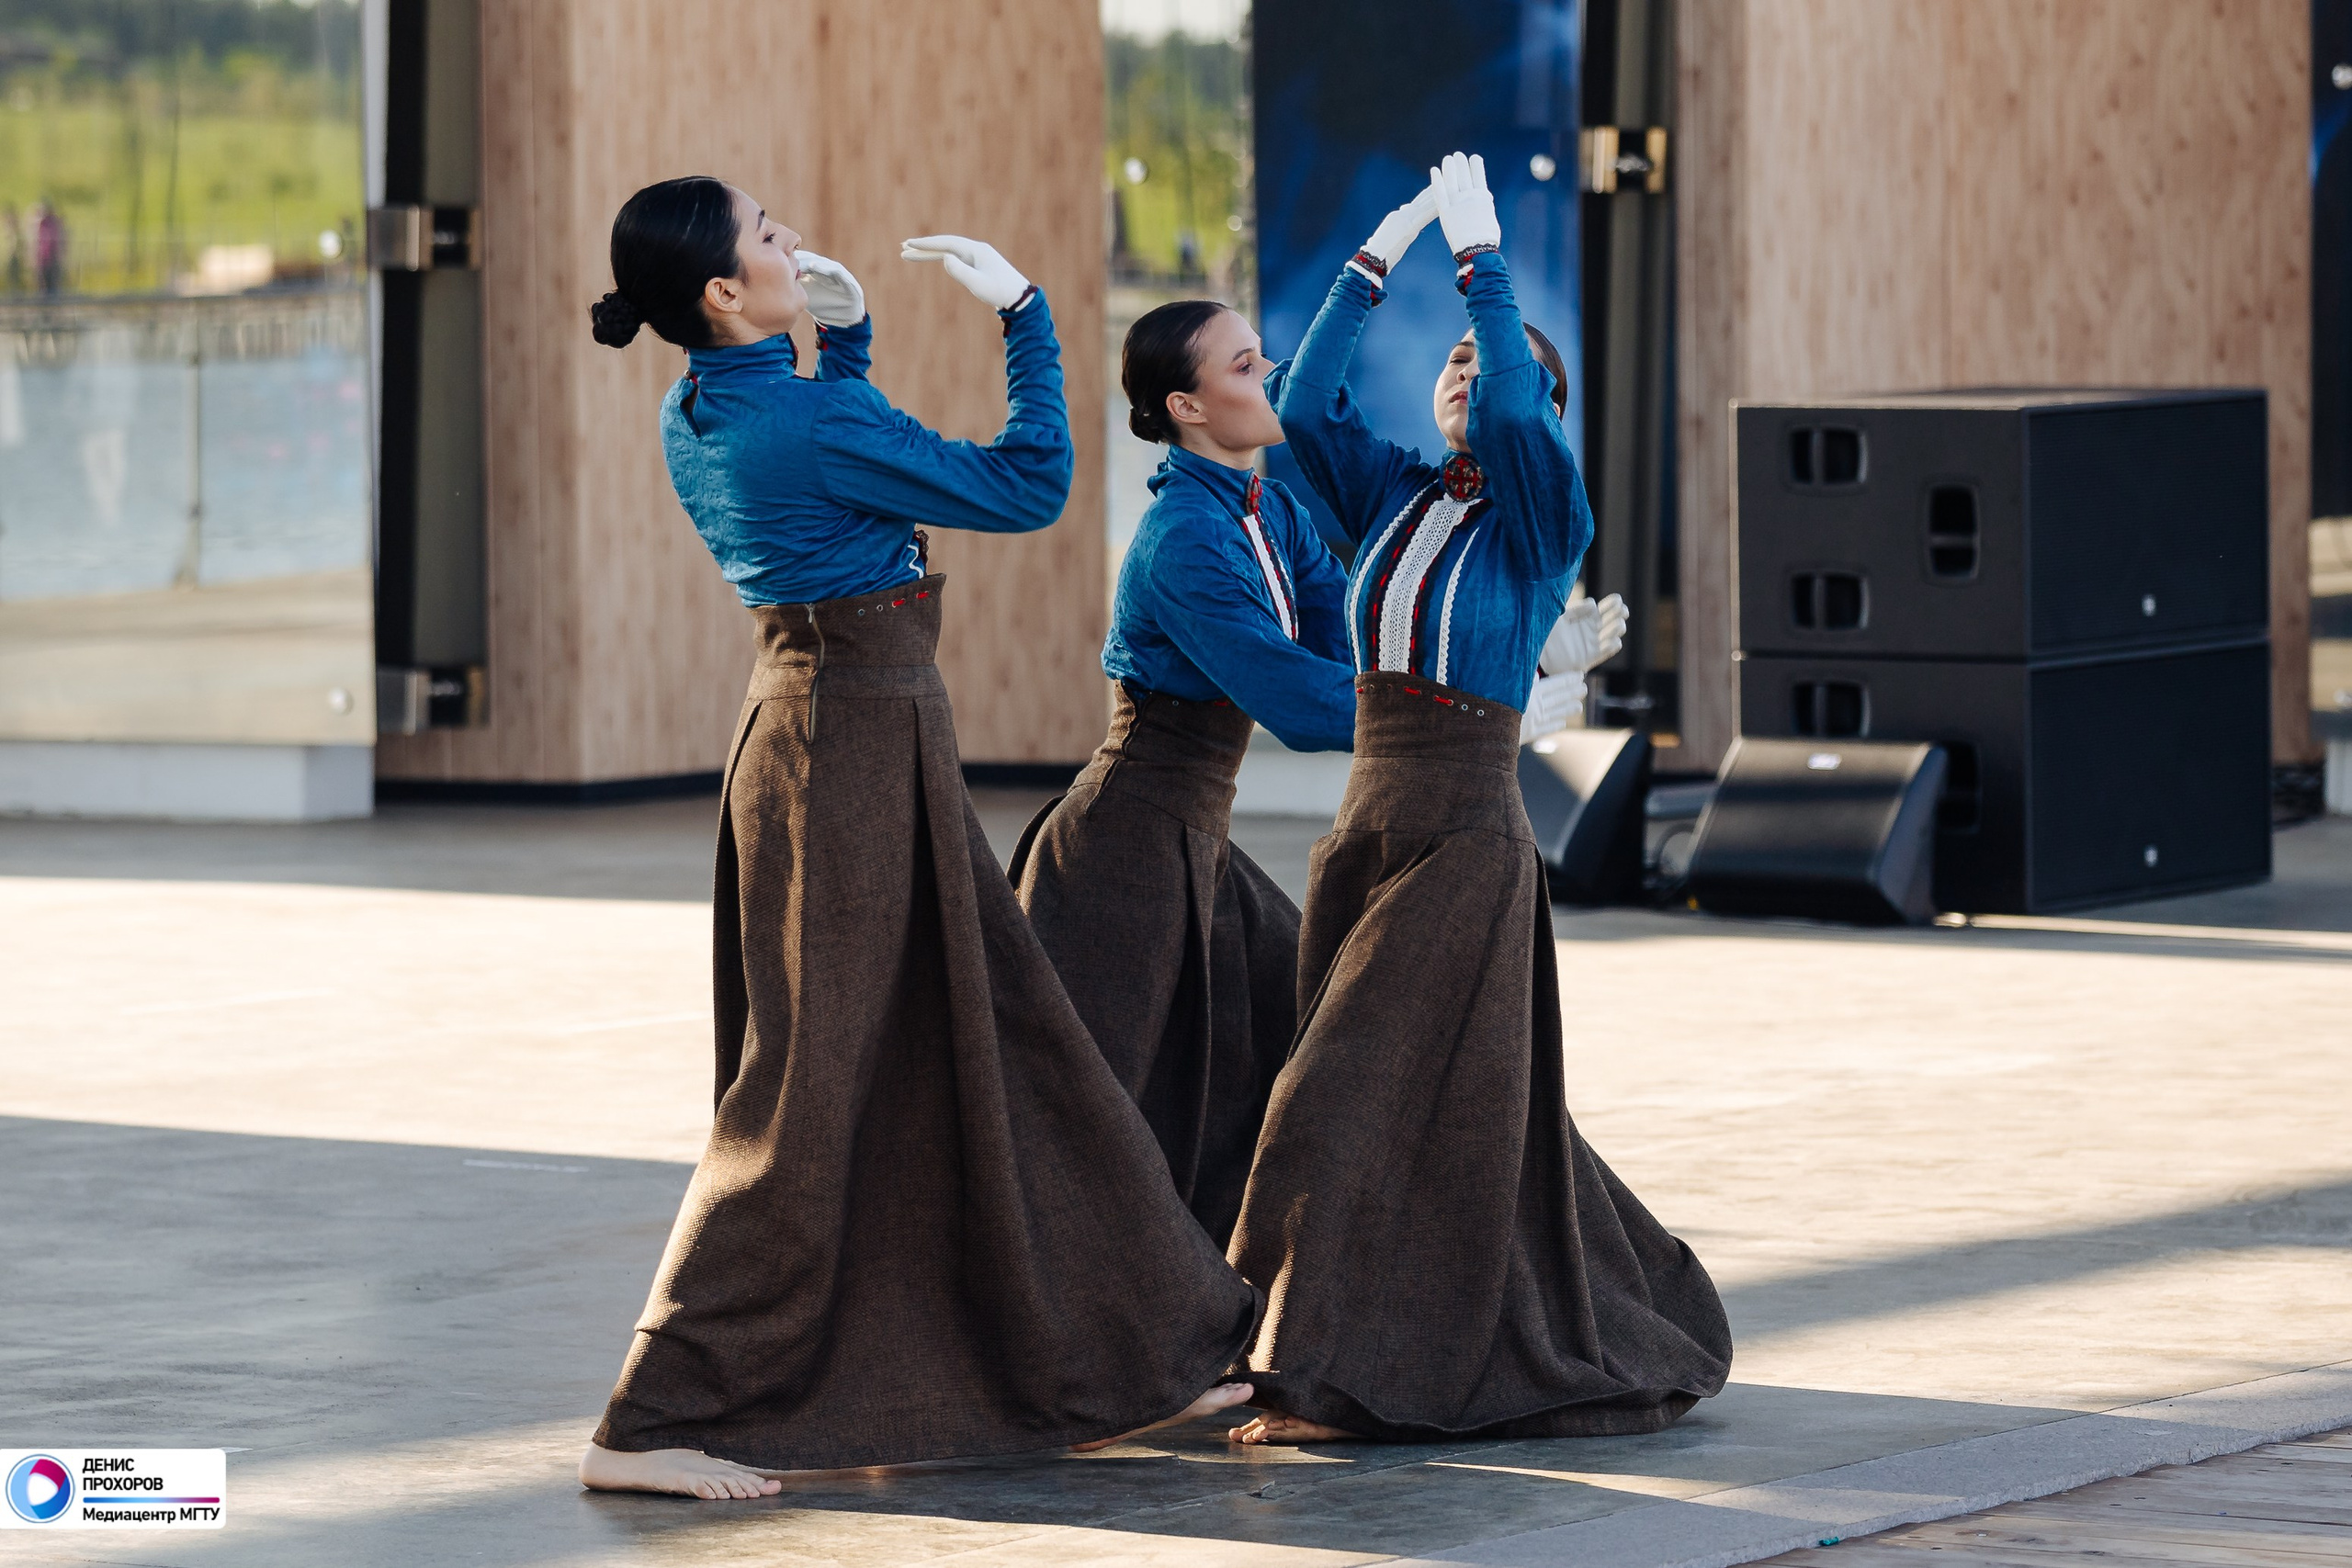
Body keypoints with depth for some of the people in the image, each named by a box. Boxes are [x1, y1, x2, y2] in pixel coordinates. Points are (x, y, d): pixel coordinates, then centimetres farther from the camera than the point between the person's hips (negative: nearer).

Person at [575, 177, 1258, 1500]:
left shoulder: (700, 417, 5)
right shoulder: (811, 421, -22)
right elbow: (1027, 487, -16)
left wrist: (842, 333, 15)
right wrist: (1023, 314, -8)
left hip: (813, 719, 10)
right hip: (864, 739, -10)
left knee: (988, 1039, 17)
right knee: (812, 1084, -5)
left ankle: (1127, 1356, 27)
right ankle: (652, 1424, -3)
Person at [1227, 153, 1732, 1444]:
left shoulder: (1540, 525, -6)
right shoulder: (1397, 499, 10)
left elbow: (1510, 404, -23)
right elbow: (1304, 406, -2)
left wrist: (1480, 255, -18)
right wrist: (1373, 265, -6)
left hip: (1465, 835, -7)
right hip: (1367, 827, 7)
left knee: (1374, 1094, -11)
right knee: (1403, 1096, 11)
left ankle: (1341, 1380, -9)